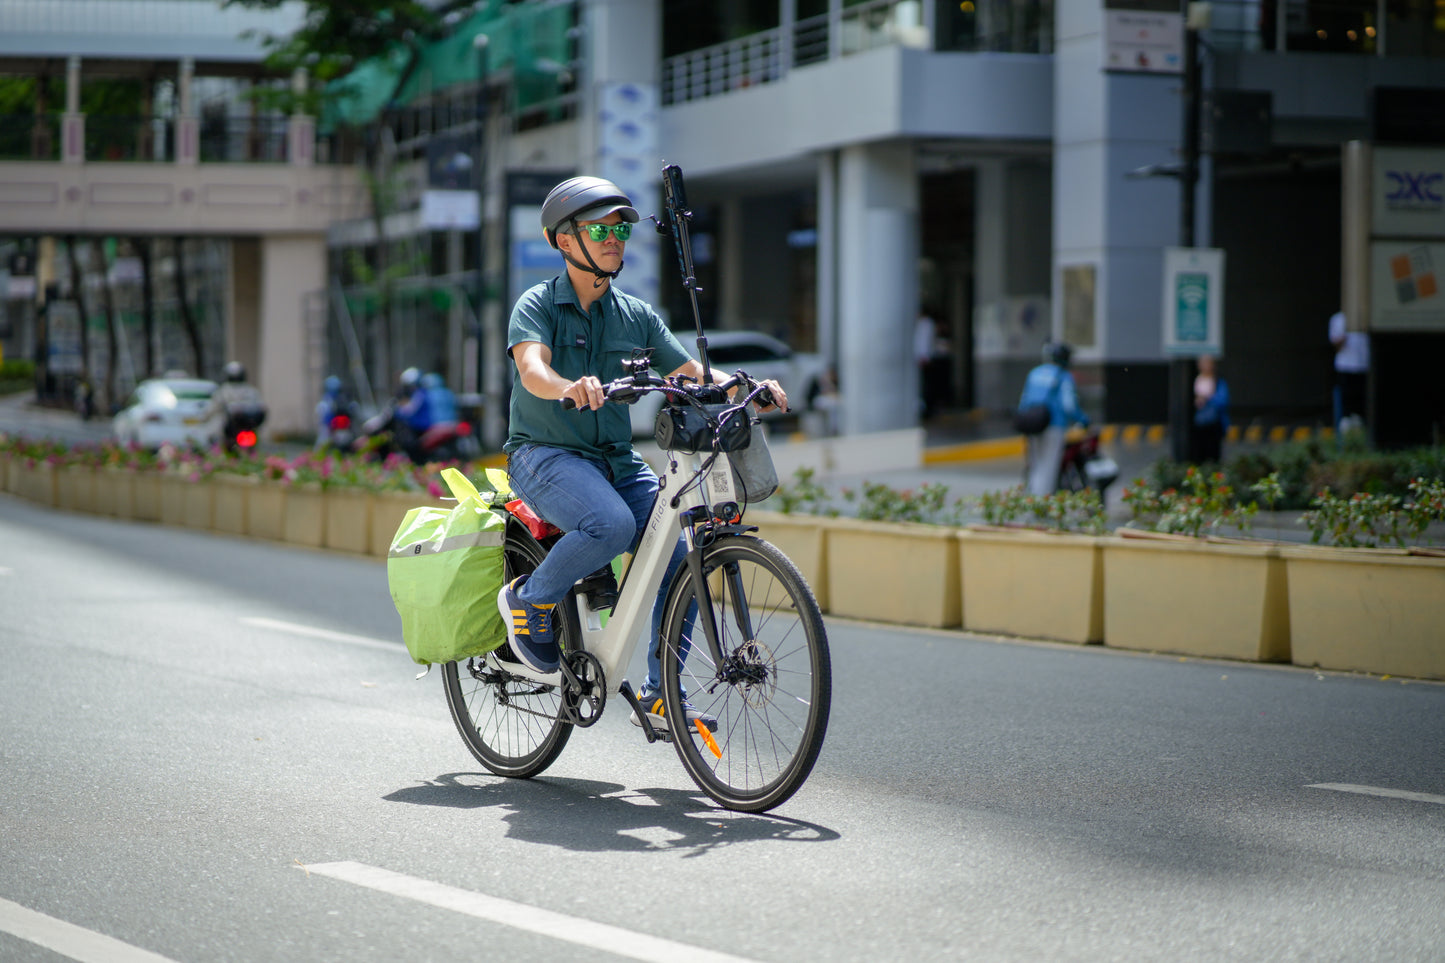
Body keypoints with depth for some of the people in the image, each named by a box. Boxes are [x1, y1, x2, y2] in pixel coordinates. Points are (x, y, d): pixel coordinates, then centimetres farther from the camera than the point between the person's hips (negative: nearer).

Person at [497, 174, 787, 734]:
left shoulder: (635, 316, 12)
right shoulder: (538, 305, -4)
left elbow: (692, 374, 7)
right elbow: (532, 370, -24)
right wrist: (570, 387, -47)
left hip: (615, 460, 5)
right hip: (545, 454, -5)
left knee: (676, 552, -16)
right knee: (612, 524, -34)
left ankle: (660, 695, -5)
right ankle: (529, 600, -8)